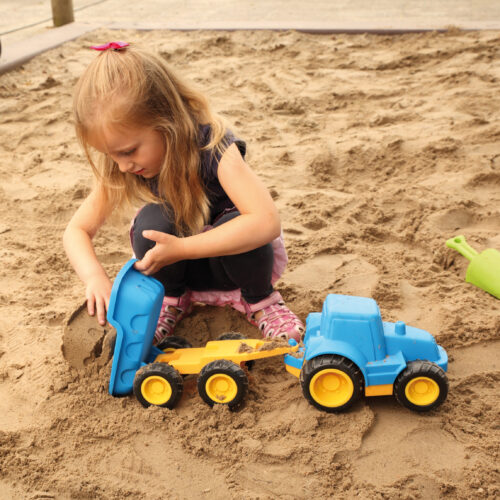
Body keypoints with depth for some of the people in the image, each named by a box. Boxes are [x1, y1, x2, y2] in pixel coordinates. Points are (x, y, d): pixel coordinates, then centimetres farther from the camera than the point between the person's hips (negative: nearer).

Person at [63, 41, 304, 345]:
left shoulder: (211, 144, -31)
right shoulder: (120, 167, -16)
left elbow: (268, 221, -42)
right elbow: (78, 230, -11)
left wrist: (179, 248, -42)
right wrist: (95, 276, -33)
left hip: (231, 258, -2)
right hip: (176, 267, 3)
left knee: (237, 224, -36)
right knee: (152, 221, -28)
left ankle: (259, 299, -5)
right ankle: (172, 299, -1)